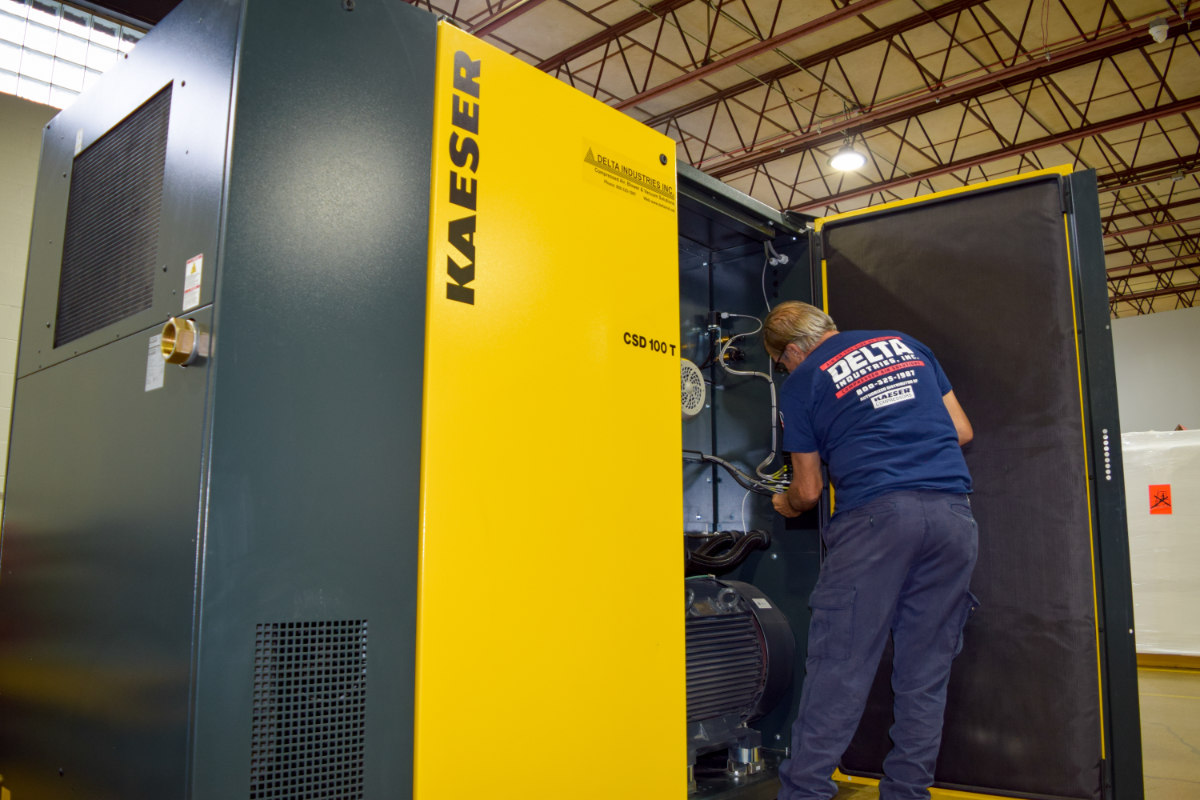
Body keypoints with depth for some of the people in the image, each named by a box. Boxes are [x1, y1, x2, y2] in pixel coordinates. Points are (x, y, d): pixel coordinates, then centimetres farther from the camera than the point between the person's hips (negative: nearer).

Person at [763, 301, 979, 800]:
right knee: (926, 670, 10)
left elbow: (807, 492, 9)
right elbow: (962, 431, 20)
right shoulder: (907, 345, 19)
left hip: (876, 515, -5)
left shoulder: (802, 382, 7)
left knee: (839, 663, 0)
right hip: (953, 512, 5)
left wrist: (784, 504, 30)